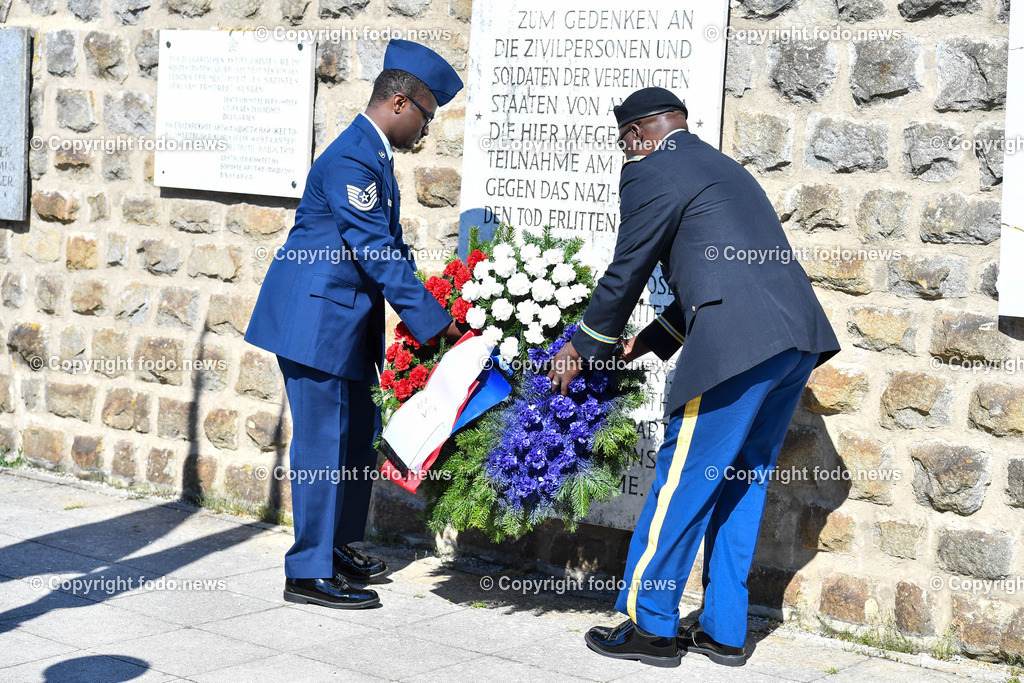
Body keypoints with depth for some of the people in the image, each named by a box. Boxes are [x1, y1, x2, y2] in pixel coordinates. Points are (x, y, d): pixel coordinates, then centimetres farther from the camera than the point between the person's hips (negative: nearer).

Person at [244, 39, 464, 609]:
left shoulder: (372, 155, 13)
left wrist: (428, 303, 8)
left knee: (359, 434, 15)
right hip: (318, 318, -10)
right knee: (325, 442, -5)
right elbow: (378, 253, -22)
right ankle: (309, 573, 3)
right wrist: (435, 321, -20)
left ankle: (337, 546, 29)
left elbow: (389, 247, 18)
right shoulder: (352, 160, -19)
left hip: (347, 319, 10)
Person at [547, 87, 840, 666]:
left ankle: (650, 625, 10)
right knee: (741, 483, 15)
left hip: (738, 343, -9)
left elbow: (626, 276, 3)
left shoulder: (651, 173, 1)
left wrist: (582, 351, 16)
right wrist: (650, 343, 30)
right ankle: (724, 631, 21)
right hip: (798, 337, 9)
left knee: (683, 479, 1)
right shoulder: (724, 168, 28)